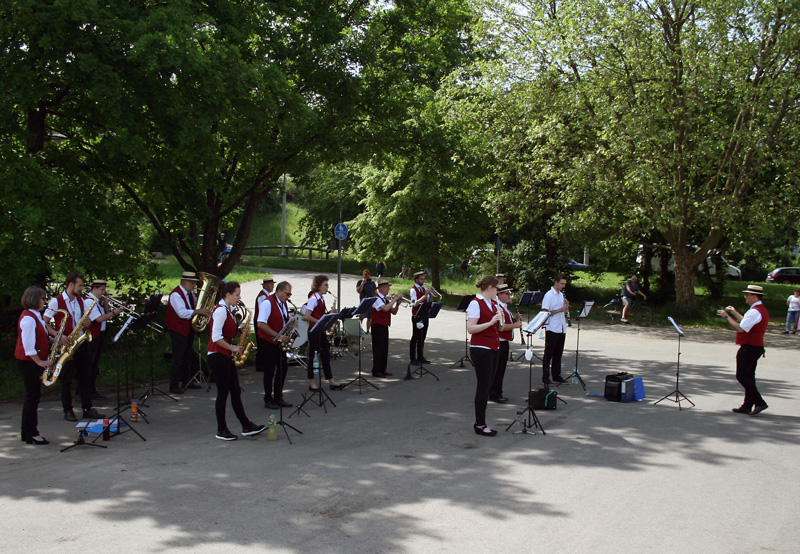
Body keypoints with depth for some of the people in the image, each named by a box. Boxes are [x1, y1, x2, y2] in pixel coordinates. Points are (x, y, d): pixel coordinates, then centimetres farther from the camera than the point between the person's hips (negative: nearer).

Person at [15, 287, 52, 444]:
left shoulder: (34, 316, 13)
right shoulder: (28, 319, -19)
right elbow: (28, 346, -22)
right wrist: (40, 362, -19)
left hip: (34, 362, 10)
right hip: (28, 362, -10)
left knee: (33, 396, 13)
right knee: (33, 396, -5)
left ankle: (28, 432, 20)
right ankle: (31, 434, 1)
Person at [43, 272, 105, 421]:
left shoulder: (81, 301, 12)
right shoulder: (56, 301, -7)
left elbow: (87, 320, 20)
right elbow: (44, 323, -9)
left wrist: (87, 323, -5)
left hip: (81, 343, 6)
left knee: (85, 376, 6)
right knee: (67, 378, 2)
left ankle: (87, 408, 13)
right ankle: (68, 410, 11)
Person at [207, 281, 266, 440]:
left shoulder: (228, 310, 14)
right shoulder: (221, 310, -16)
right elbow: (216, 337, -22)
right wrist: (232, 348, -15)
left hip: (226, 357, 10)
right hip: (218, 356, -10)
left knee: (235, 391, 11)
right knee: (223, 393, -2)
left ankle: (247, 426, 15)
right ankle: (221, 431, 7)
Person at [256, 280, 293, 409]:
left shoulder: (284, 303, 10)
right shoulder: (267, 303, -16)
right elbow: (260, 324, -23)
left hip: (280, 342, 8)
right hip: (268, 342, -8)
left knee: (283, 368, 8)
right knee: (270, 371, -1)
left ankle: (278, 398, 19)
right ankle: (268, 400, 10)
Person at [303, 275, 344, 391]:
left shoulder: (321, 299, 12)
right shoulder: (313, 298, -14)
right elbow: (307, 316, -20)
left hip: (321, 331, 9)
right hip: (314, 332, -9)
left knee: (326, 355, 9)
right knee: (313, 356, 0)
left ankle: (331, 381, 12)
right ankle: (311, 383, 8)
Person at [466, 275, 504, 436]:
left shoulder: (493, 304, 13)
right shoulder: (476, 304, -12)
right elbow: (470, 329, -18)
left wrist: (499, 319, -1)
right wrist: (490, 322, -24)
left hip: (492, 349, 8)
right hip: (480, 349, -8)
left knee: (486, 386, 10)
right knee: (483, 386, -5)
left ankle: (480, 422, 18)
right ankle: (480, 425, 3)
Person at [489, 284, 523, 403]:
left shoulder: (504, 307, 15)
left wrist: (515, 320, 8)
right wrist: (514, 325, -19)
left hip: (505, 342, 11)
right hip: (499, 343, -11)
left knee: (501, 369, 15)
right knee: (497, 370, -3)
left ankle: (497, 393, 24)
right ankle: (494, 394, 5)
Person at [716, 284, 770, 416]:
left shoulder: (754, 312, -20)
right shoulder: (761, 310, 14)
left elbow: (740, 328, -23)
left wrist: (727, 317, -14)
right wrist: (735, 313, 30)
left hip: (749, 348, -10)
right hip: (756, 347, 10)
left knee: (742, 376, -6)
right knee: (749, 377, 13)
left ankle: (759, 403, -8)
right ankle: (747, 406, 17)